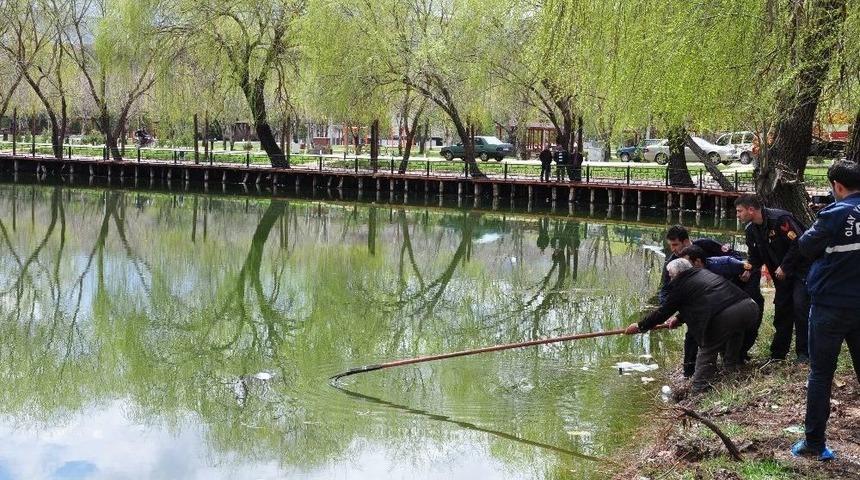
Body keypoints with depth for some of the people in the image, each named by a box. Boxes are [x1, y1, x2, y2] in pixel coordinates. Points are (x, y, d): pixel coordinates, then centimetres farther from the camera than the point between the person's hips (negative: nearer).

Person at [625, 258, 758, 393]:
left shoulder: (680, 284, 9)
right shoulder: (703, 273, 31)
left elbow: (664, 311, 15)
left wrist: (640, 326, 26)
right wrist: (678, 319, 49)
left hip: (724, 315, -7)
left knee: (707, 352, 8)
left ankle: (699, 391, 8)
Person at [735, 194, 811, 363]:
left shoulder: (780, 219, -24)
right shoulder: (751, 230, 2)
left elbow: (799, 244, -26)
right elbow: (756, 256, 10)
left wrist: (784, 267, -21)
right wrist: (749, 271, -10)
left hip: (802, 268, -8)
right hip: (781, 273, 8)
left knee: (800, 307, -12)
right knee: (781, 309, 8)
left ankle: (804, 353, -3)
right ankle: (778, 353, 16)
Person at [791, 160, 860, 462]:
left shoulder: (836, 214, -15)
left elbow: (807, 248, -8)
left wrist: (813, 233, 10)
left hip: (831, 306, -4)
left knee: (820, 374, 5)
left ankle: (814, 443, 8)